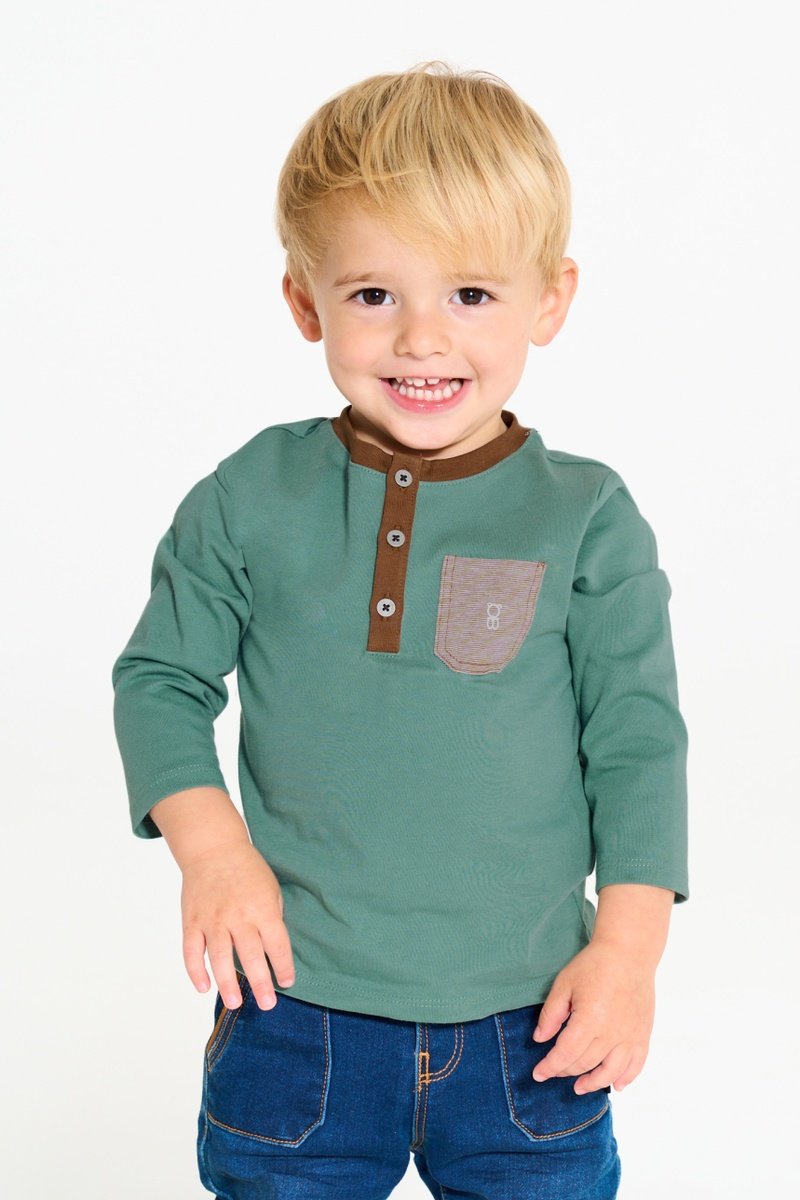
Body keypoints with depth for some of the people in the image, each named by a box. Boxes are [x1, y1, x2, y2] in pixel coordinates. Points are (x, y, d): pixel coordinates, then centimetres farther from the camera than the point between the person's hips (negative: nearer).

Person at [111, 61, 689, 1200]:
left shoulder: (588, 519, -5)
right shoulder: (250, 499, -3)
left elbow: (638, 741, -1)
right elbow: (161, 679, 5)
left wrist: (629, 945, -7)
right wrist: (211, 846, -9)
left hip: (530, 1025, 0)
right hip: (297, 1010, 1)